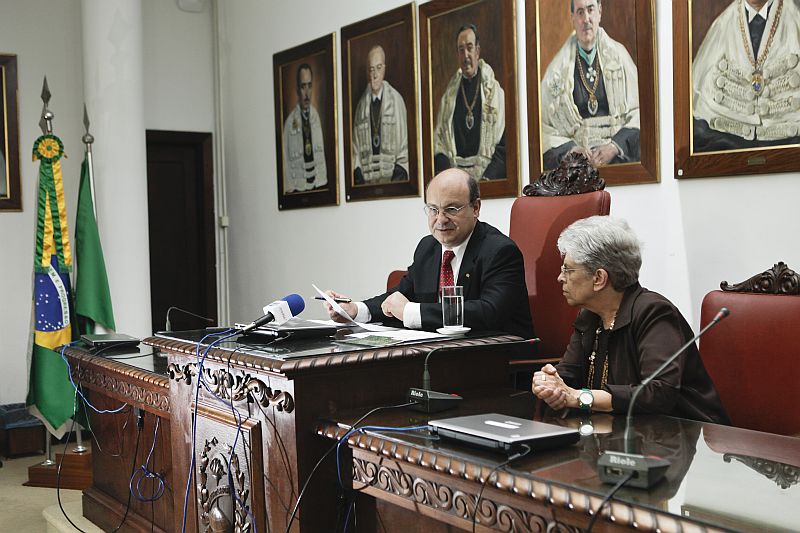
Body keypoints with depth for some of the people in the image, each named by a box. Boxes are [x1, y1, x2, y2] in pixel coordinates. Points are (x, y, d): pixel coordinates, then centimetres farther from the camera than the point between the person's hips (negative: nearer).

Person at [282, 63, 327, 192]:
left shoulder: (316, 115, 5)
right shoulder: (290, 121, -6)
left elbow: (321, 152, 10)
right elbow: (286, 160, -3)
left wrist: (322, 181, 5)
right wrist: (289, 188, -6)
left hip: (318, 184, 3)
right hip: (298, 187, -3)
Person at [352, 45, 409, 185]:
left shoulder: (396, 99, 1)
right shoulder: (361, 104, 10)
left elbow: (404, 144, 3)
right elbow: (356, 147, 13)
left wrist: (399, 172, -9)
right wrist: (358, 175, 0)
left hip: (392, 174, -2)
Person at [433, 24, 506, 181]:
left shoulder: (495, 91, 6)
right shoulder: (448, 94, 15)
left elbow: (504, 146, 1)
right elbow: (438, 143, 11)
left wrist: (487, 178, -13)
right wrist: (448, 175, -6)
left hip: (486, 171, -2)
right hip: (453, 169, 3)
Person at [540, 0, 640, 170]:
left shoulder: (618, 54, 10)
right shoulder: (557, 69, 8)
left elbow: (637, 111, 5)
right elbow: (545, 128, 5)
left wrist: (615, 146, -10)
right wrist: (570, 149, -13)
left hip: (619, 142, 1)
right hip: (577, 145, 0)